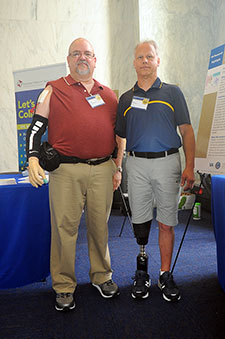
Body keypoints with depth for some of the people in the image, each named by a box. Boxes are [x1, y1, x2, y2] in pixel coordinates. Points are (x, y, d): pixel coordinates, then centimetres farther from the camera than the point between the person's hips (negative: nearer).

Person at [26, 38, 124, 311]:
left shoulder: (108, 94, 16)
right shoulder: (53, 90, 6)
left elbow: (118, 134, 20)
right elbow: (35, 128, 3)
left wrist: (117, 168, 14)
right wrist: (33, 159, -12)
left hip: (102, 170, 3)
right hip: (65, 170, -3)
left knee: (100, 226, 10)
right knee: (64, 227, 1)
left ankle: (101, 276, 29)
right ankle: (64, 286, 18)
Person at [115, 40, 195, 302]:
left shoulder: (173, 93, 8)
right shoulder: (126, 99, 13)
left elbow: (187, 131, 4)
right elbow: (119, 136, 15)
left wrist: (190, 167, -6)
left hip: (167, 162, -1)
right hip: (136, 164, 2)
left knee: (166, 222, 2)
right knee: (139, 220, 5)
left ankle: (165, 274, 16)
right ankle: (142, 270, 24)